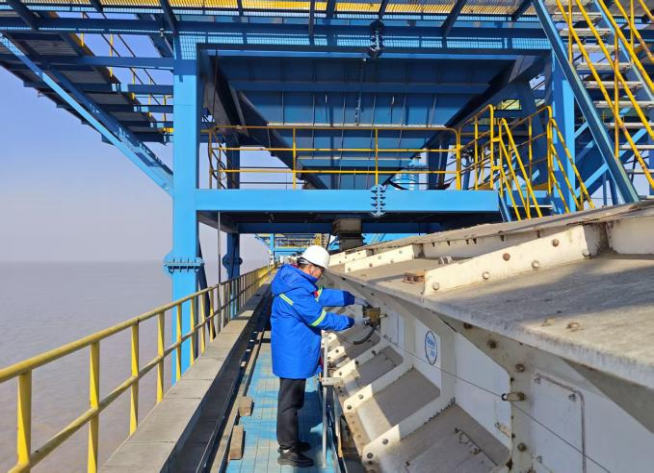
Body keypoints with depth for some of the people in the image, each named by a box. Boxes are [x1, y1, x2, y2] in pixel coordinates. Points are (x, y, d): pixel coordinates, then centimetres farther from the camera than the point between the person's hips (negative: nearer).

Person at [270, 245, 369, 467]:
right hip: (292, 354, -11)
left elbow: (323, 295, 17)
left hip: (293, 352, 11)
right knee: (289, 401, 0)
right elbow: (321, 319, -22)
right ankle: (287, 451, 11)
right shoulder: (297, 289, -26)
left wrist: (352, 299, 13)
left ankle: (289, 440, 34)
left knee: (292, 398, 20)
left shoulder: (298, 280, 8)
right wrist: (351, 322, -10)